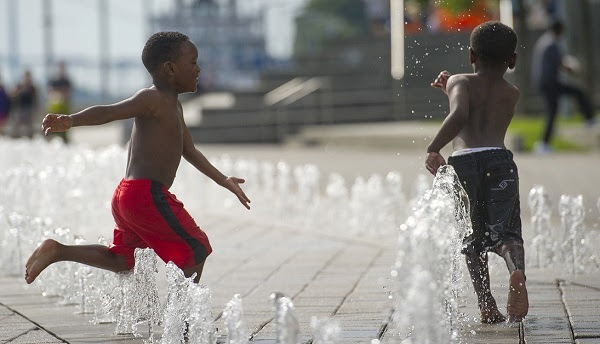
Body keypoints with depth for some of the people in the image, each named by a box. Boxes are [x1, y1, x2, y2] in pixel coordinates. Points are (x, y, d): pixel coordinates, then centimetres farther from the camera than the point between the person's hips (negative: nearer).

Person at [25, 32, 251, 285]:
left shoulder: (173, 106, 21)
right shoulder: (152, 99, -10)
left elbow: (189, 152, 30)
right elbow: (108, 112, -24)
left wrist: (223, 181, 33)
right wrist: (70, 121, -40)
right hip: (147, 194, -10)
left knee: (122, 261, 19)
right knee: (197, 250, -2)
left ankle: (57, 250, 14)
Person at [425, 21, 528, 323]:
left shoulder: (460, 83, 14)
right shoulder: (512, 94, 24)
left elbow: (460, 116, -9)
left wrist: (433, 150, -11)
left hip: (462, 162, -1)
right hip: (498, 159, 1)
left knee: (473, 240, 12)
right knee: (506, 231, -5)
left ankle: (487, 306, 4)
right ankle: (517, 271, -38)